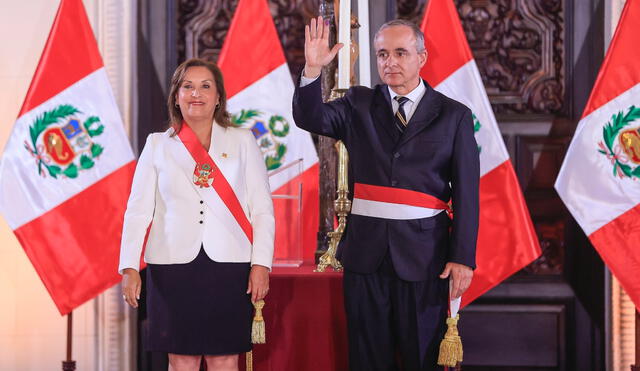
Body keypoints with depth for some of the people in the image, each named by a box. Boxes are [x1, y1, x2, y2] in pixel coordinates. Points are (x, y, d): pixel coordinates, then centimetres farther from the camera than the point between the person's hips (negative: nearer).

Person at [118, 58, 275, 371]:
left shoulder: (242, 141, 8)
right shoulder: (158, 145, 10)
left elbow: (262, 209, 5)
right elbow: (138, 209, 7)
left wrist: (261, 263, -5)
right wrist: (130, 267, -2)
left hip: (229, 266, 0)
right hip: (174, 265, 1)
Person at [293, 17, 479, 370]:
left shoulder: (454, 116, 3)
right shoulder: (359, 104, 10)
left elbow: (466, 193, -1)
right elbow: (309, 118, -5)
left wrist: (463, 257, -7)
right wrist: (313, 68, -21)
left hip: (424, 253, -2)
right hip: (365, 249, 2)